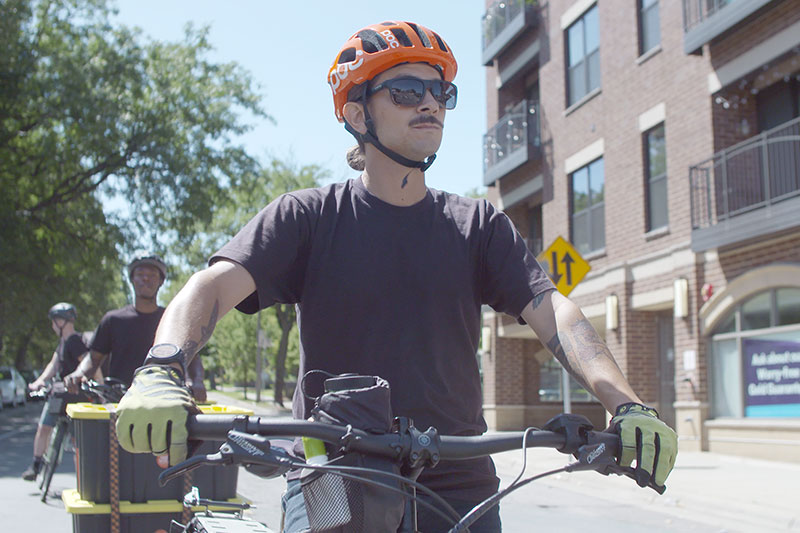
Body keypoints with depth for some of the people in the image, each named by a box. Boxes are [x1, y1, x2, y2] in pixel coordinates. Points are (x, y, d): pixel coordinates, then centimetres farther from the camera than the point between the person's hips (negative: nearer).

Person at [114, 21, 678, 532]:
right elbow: (215, 284, -10)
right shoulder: (308, 216, 3)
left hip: (458, 486, 2)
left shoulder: (478, 225, 9)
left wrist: (627, 405, -19)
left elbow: (552, 310, -3)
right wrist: (159, 373, -31)